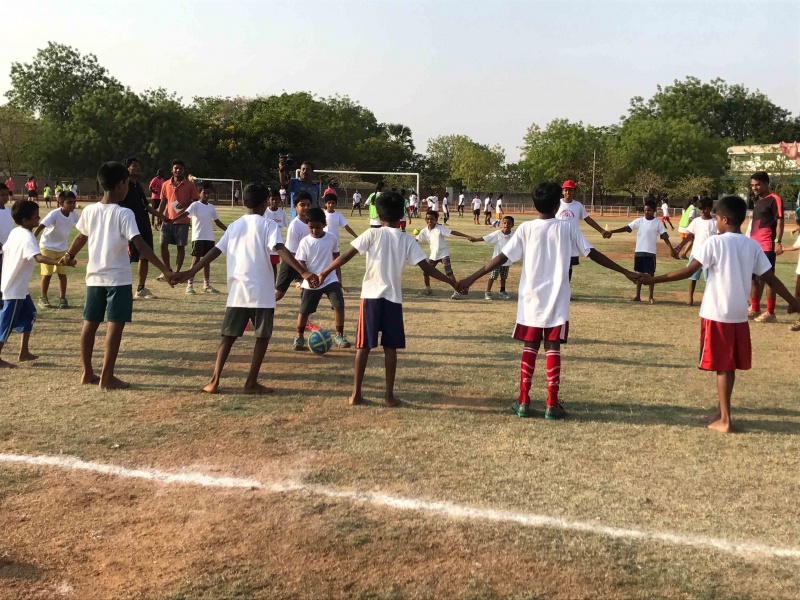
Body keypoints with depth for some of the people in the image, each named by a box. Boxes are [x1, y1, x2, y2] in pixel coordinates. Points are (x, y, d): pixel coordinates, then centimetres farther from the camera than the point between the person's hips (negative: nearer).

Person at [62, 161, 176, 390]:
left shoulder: (89, 211, 3)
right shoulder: (124, 214, -15)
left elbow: (81, 237, 20)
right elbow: (140, 246, -23)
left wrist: (69, 256, 40)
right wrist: (165, 270, -24)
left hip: (95, 277, 7)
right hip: (118, 279, -6)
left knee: (90, 323, 14)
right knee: (115, 325, -2)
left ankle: (86, 372, 24)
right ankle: (107, 377, -2)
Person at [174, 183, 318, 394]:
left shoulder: (234, 226, 12)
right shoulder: (268, 224, -3)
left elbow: (214, 252, 11)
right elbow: (281, 250, -18)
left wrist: (190, 272, 19)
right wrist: (304, 273, -26)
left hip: (237, 291, 5)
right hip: (261, 292, -4)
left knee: (228, 336, 12)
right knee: (262, 336, 8)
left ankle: (214, 381, 7)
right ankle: (251, 383, 8)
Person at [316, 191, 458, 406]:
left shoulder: (372, 234, -1)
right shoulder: (408, 241, 3)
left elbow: (347, 255, -6)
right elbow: (426, 268, 1)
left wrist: (324, 272, 2)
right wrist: (451, 281, 12)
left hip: (371, 296, -1)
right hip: (393, 298, 1)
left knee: (363, 346, 7)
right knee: (390, 347, 9)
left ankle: (356, 393, 10)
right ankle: (389, 394, 12)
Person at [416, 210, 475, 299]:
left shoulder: (440, 228, -17)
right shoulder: (425, 231, -1)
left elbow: (453, 232, -23)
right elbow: (416, 240, 6)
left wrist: (467, 236, -29)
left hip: (443, 254, -6)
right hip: (433, 255, 6)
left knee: (448, 272, -17)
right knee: (425, 272, 9)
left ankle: (457, 291, -14)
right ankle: (427, 289, 31)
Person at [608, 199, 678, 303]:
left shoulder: (658, 223, -3)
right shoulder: (639, 221, 1)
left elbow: (665, 236, -5)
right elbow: (626, 228, -4)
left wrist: (671, 249, -14)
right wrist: (611, 231, -14)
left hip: (650, 252, -2)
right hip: (639, 251, 2)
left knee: (651, 274, 3)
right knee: (639, 273, 10)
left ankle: (651, 297, 12)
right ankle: (638, 296, 16)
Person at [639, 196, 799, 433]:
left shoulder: (715, 242, -11)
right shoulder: (753, 246, 4)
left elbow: (688, 272, -14)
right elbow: (770, 278, 7)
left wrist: (654, 279, -9)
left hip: (717, 314, -5)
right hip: (739, 315, 5)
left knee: (723, 366, 1)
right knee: (730, 365, 15)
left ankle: (724, 419, 4)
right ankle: (723, 412, 26)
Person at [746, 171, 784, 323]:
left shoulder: (774, 199, -8)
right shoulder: (757, 201, 18)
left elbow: (779, 221, -14)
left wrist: (778, 242, -23)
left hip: (767, 246, -9)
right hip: (754, 245, 9)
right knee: (753, 277, 15)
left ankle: (770, 313, -2)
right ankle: (754, 309, 26)